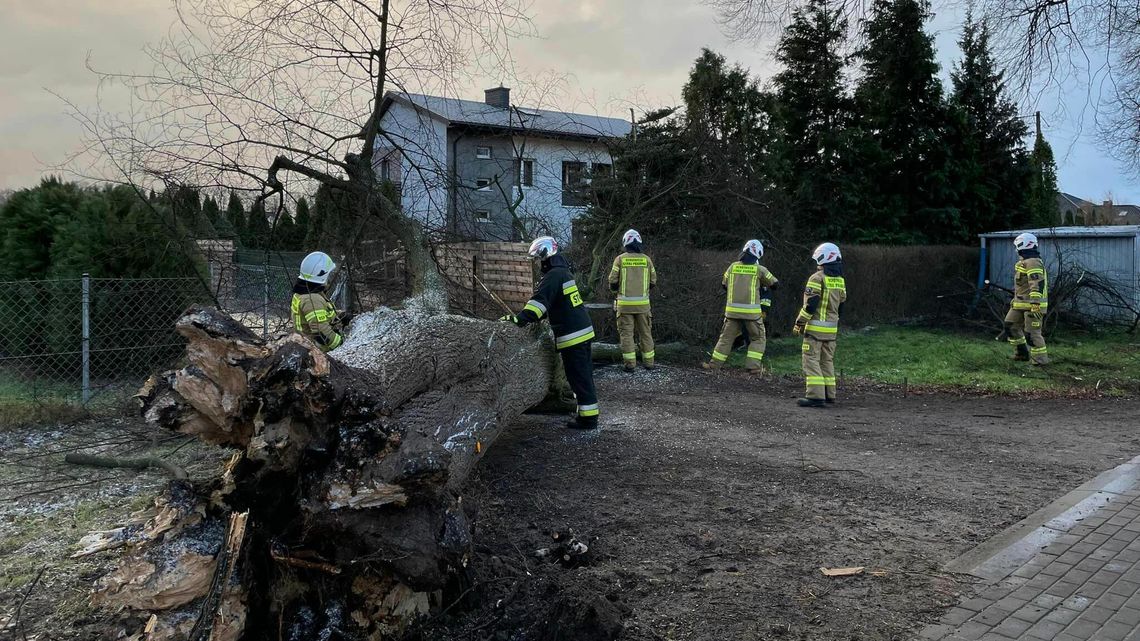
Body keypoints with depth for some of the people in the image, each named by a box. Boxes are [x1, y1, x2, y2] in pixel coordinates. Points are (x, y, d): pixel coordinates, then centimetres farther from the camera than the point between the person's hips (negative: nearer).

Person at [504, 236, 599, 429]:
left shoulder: (553, 276, -16)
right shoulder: (564, 272, 16)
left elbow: (540, 300, -27)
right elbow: (551, 302, 23)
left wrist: (521, 319, -33)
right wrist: (533, 317, 21)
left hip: (571, 335, -10)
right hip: (584, 330, 10)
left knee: (579, 377, -4)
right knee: (585, 375, 17)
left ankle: (588, 418, 0)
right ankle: (588, 412, 27)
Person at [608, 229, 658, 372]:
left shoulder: (620, 259, -4)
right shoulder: (646, 259, 1)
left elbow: (613, 281, -4)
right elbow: (653, 282, 5)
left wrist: (614, 290, 18)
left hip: (625, 303, -2)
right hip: (643, 303, 2)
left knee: (626, 333, 4)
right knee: (645, 333, 12)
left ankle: (630, 363, 1)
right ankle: (648, 362, 16)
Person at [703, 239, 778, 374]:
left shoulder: (733, 266, 5)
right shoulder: (759, 269, -3)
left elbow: (724, 284, 16)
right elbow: (774, 284, 8)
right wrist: (763, 284, 28)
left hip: (732, 309, 3)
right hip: (752, 311, -3)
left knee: (726, 337, 14)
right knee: (758, 338, 11)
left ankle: (715, 364, 13)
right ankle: (753, 366, 1)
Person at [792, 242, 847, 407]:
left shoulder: (817, 278, -12)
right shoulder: (840, 280, 11)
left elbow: (810, 304, -16)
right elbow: (841, 305, 17)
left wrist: (799, 323, -8)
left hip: (816, 327, -7)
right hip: (832, 328, 8)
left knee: (811, 360, -6)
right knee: (827, 361, 15)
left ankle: (816, 395, -13)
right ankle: (829, 394, 18)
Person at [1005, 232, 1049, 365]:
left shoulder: (1033, 262, -17)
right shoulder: (1026, 262, 17)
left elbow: (1037, 285, -25)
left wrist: (1035, 306, -30)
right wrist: (1015, 299, 30)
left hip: (1033, 304, -11)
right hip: (1021, 304, 11)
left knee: (1032, 332, -8)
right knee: (1011, 325, 14)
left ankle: (1041, 359, 0)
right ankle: (1022, 353, 22)